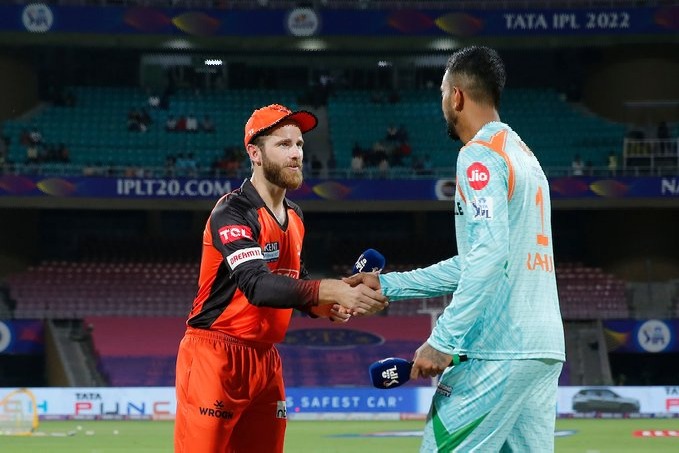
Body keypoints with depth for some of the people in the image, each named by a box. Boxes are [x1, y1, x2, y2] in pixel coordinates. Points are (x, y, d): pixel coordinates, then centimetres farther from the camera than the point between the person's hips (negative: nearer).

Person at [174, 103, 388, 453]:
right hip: (216, 357, -8)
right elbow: (257, 286, -29)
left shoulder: (294, 216, 12)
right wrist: (330, 290, -39)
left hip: (266, 360, 8)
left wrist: (326, 306, -2)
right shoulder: (232, 212, -15)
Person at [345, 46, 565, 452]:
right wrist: (388, 285, 26)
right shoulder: (524, 154, 21)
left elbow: (490, 254, -20)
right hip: (544, 350, 9)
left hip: (498, 354, -9)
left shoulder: (480, 154, -7)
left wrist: (443, 341, -22)